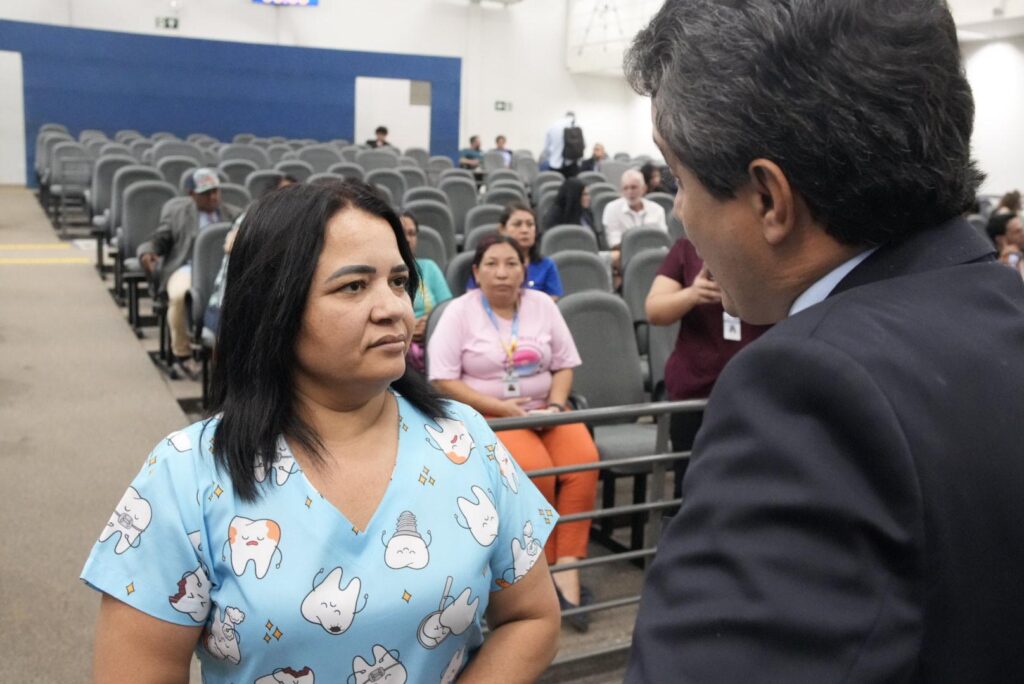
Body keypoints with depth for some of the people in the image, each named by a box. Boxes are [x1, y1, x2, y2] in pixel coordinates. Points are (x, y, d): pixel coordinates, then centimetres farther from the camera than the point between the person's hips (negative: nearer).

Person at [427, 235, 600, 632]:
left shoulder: (542, 305, 10)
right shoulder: (459, 312, -2)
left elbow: (565, 365, 11)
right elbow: (444, 381, -8)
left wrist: (555, 406, -8)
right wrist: (503, 408, -14)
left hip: (544, 410, 4)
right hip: (489, 416, -3)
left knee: (584, 460, -25)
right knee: (534, 469, -31)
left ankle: (567, 572, -20)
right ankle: (550, 567, -10)